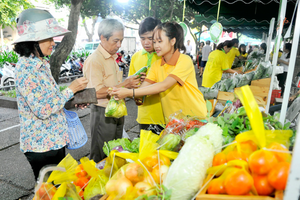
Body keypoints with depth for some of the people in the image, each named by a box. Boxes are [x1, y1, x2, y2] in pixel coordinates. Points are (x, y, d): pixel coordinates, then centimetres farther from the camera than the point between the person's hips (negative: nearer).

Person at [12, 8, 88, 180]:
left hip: (55, 139, 8)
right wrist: (71, 89, -18)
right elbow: (42, 110, -24)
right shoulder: (26, 67, -20)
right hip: (41, 145, -8)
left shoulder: (42, 64, 8)